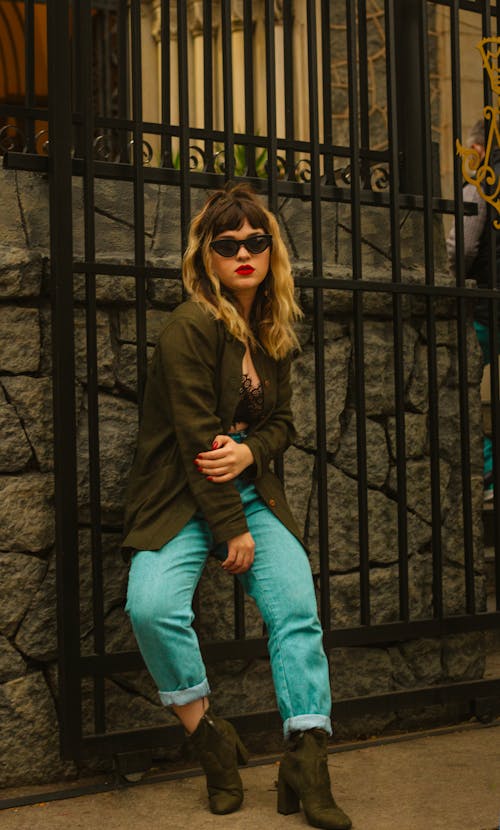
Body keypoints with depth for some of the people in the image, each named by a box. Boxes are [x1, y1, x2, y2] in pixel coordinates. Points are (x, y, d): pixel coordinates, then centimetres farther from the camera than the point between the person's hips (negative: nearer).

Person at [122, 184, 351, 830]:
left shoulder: (273, 333, 10)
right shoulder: (190, 327, -13)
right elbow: (197, 438, -16)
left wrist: (249, 452, -10)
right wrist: (233, 530, -15)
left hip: (250, 494, 6)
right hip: (180, 501, -5)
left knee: (297, 606, -15)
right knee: (152, 605, -28)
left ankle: (306, 761, -8)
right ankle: (208, 737, -6)